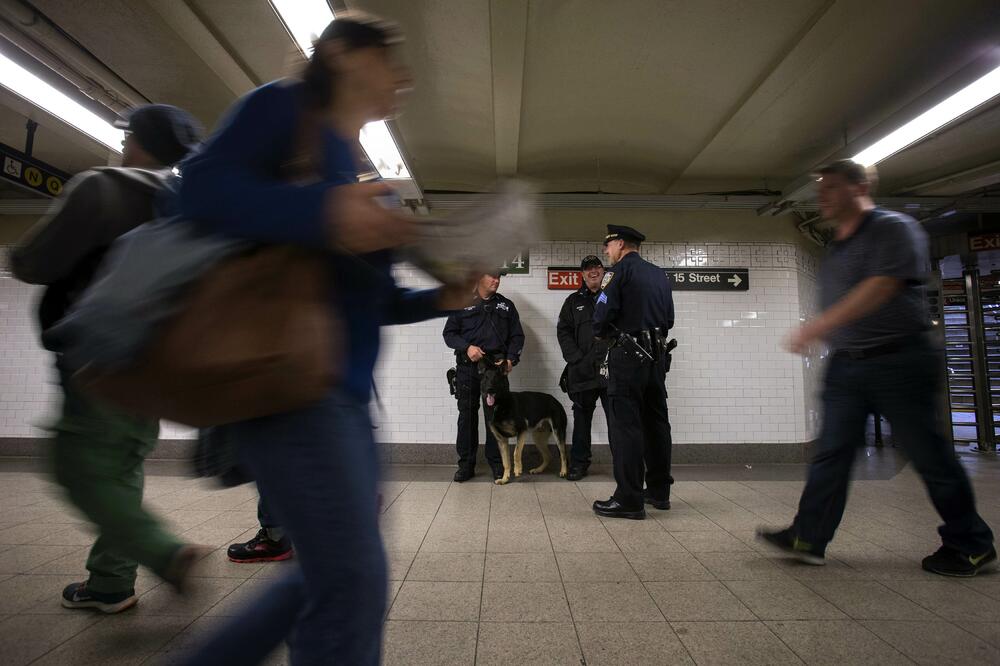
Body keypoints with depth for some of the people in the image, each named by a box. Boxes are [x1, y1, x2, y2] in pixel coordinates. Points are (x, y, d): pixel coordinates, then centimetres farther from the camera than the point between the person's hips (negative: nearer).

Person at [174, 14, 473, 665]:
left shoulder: (363, 177, 22)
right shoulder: (287, 106, 2)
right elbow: (203, 187, -13)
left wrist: (441, 299, 5)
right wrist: (321, 213, -27)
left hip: (347, 391, 9)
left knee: (338, 573, 15)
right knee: (354, 577, -11)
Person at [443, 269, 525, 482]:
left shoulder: (506, 305, 14)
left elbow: (517, 336, 12)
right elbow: (449, 333, 5)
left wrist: (511, 359, -5)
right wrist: (467, 347, -14)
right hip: (467, 368, 0)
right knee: (467, 415, 3)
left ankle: (496, 462, 13)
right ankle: (466, 464, 12)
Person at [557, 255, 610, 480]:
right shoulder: (574, 301, 14)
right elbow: (563, 331, 8)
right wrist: (577, 358, -6)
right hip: (582, 372, 2)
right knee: (582, 418, 9)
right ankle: (578, 463, 18)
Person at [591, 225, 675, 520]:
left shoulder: (619, 270, -5)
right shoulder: (660, 274, 17)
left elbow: (602, 314, -14)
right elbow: (669, 319, 17)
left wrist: (601, 333, 4)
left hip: (628, 355, -8)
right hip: (657, 355, 8)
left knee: (625, 424, -5)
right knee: (656, 422, 13)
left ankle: (629, 500, -4)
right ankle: (659, 491, 22)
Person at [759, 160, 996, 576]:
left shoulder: (895, 228, -7)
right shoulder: (837, 248, 16)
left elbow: (881, 287, -22)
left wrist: (818, 325, -27)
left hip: (897, 362, -7)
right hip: (846, 366, 7)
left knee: (929, 456, 4)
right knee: (830, 453, 5)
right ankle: (808, 538, 10)